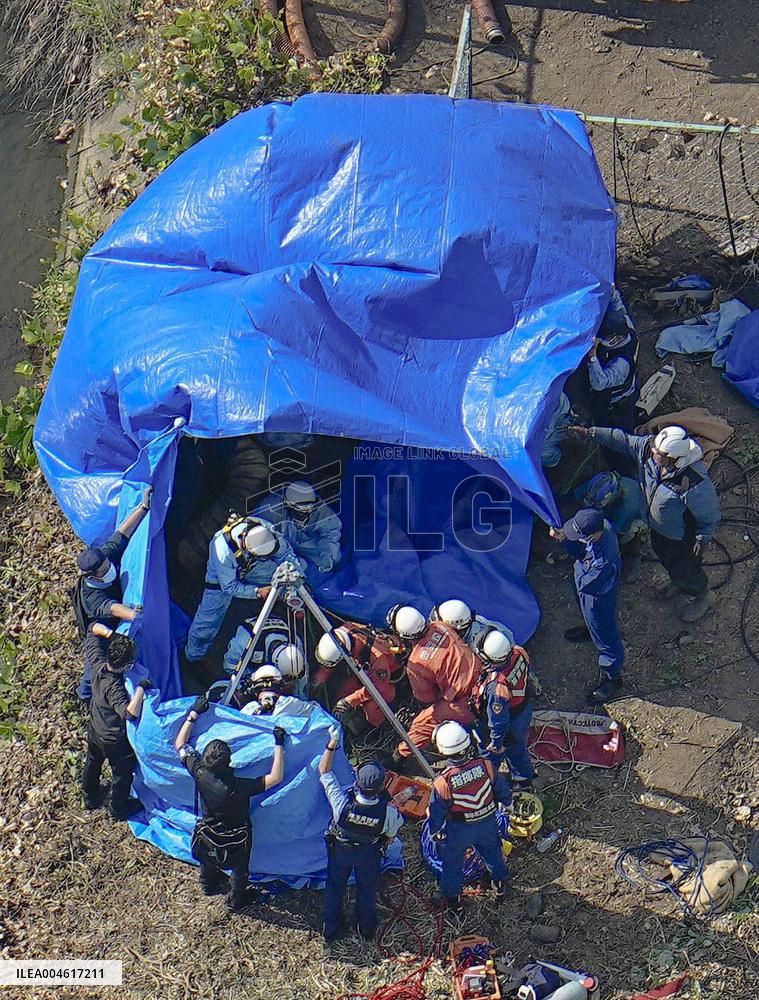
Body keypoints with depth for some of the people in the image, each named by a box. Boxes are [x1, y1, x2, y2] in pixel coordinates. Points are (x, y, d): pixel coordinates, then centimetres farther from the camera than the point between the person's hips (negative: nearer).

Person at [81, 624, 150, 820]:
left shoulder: (97, 664, -23)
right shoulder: (114, 688, -42)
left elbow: (94, 628, -12)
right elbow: (130, 713, -55)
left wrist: (110, 634, -28)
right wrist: (141, 689, -49)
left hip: (95, 732, 7)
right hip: (116, 740, -7)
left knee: (92, 763, 33)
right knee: (123, 774, 22)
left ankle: (90, 797, 57)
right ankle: (119, 809, 44)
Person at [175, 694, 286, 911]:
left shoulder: (200, 773, -30)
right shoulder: (239, 787, -40)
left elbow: (180, 744, -16)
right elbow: (276, 777, -37)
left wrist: (194, 713, -16)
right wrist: (279, 745, -37)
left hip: (207, 835, 3)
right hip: (236, 841, -3)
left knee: (208, 860, 36)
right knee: (240, 869, 28)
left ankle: (209, 885, 59)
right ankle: (236, 899, 46)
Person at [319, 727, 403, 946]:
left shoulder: (342, 802, -40)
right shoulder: (388, 811, -37)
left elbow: (324, 772, -25)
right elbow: (390, 837, -13)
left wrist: (332, 744, -24)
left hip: (340, 849, 0)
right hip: (370, 854, 0)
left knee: (334, 888, 26)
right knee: (367, 890, 27)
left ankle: (330, 932, 46)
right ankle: (367, 930, 51)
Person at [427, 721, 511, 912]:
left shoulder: (443, 783, -34)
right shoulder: (485, 766, -27)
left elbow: (436, 812, -16)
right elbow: (503, 789, -8)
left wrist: (434, 832, 4)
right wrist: (505, 801, 15)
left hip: (459, 830, -3)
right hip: (487, 823, 3)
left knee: (452, 862, 25)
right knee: (492, 853, 31)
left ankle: (453, 898, 45)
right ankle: (500, 886, 55)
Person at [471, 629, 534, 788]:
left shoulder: (496, 687, -46)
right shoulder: (518, 653, -27)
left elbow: (499, 722, -30)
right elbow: (528, 670, -1)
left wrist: (496, 744, -12)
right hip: (524, 711, 7)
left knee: (491, 756, 24)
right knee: (518, 746, 35)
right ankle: (524, 779, 60)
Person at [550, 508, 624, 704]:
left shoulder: (604, 560, -47)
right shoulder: (602, 526, -24)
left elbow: (585, 583, -31)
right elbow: (579, 550, -6)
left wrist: (580, 564, -19)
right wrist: (564, 538, -23)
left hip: (599, 597, -8)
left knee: (605, 637, 17)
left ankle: (611, 677, 40)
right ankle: (589, 630, 72)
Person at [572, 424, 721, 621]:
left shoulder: (695, 485, -45)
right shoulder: (648, 446, -28)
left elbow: (711, 515, -27)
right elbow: (622, 439, -10)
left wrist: (702, 540, -13)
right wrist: (590, 432, -10)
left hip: (683, 537, -7)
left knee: (683, 569, 20)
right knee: (662, 553, 33)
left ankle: (704, 595, 54)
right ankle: (679, 583, 66)